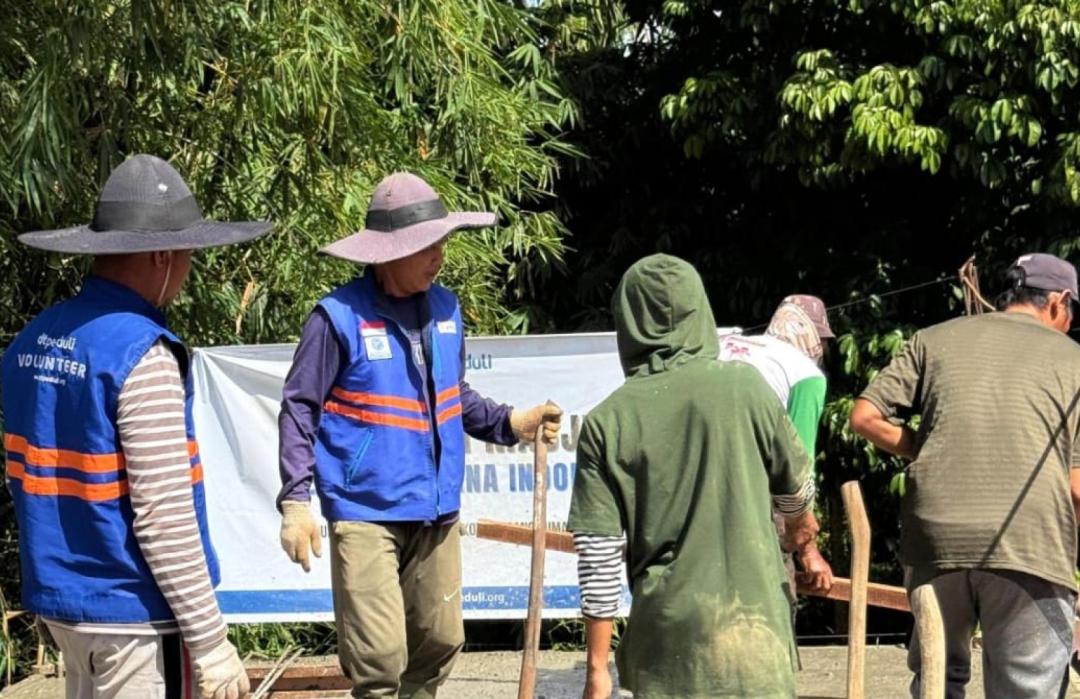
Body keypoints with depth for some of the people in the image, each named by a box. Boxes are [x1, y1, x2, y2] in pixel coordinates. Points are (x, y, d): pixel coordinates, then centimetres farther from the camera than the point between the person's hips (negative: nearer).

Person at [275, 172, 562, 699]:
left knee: (439, 642, 12)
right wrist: (295, 501, -14)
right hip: (366, 513, -6)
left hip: (436, 511, 6)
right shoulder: (340, 316, -11)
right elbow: (299, 409, -7)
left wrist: (509, 423, 3)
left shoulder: (445, 308, 7)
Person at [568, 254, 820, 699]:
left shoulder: (606, 422, -5)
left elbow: (598, 556, -6)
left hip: (665, 632, 0)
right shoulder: (743, 386, -4)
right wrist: (799, 521, 35)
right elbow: (795, 481, 11)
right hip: (750, 618, 0)